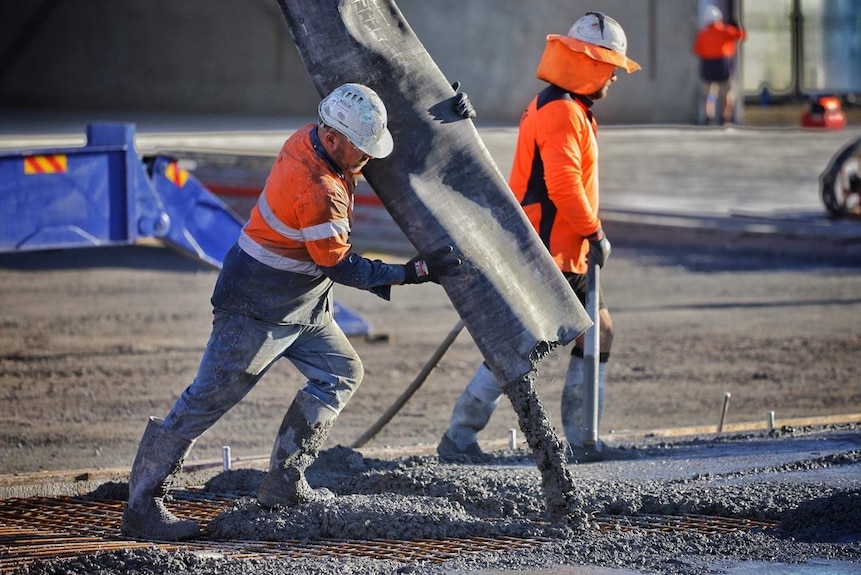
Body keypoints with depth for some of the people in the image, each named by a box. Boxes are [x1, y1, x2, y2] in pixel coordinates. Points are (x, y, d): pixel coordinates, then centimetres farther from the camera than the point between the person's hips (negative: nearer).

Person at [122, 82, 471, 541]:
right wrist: (413, 273, -16)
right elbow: (339, 266, -19)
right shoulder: (316, 192, -30)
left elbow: (394, 131, 16)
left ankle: (283, 485, 15)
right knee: (208, 401, -6)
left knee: (342, 373, 12)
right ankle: (141, 506, -1)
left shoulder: (314, 140, -3)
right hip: (255, 309, -10)